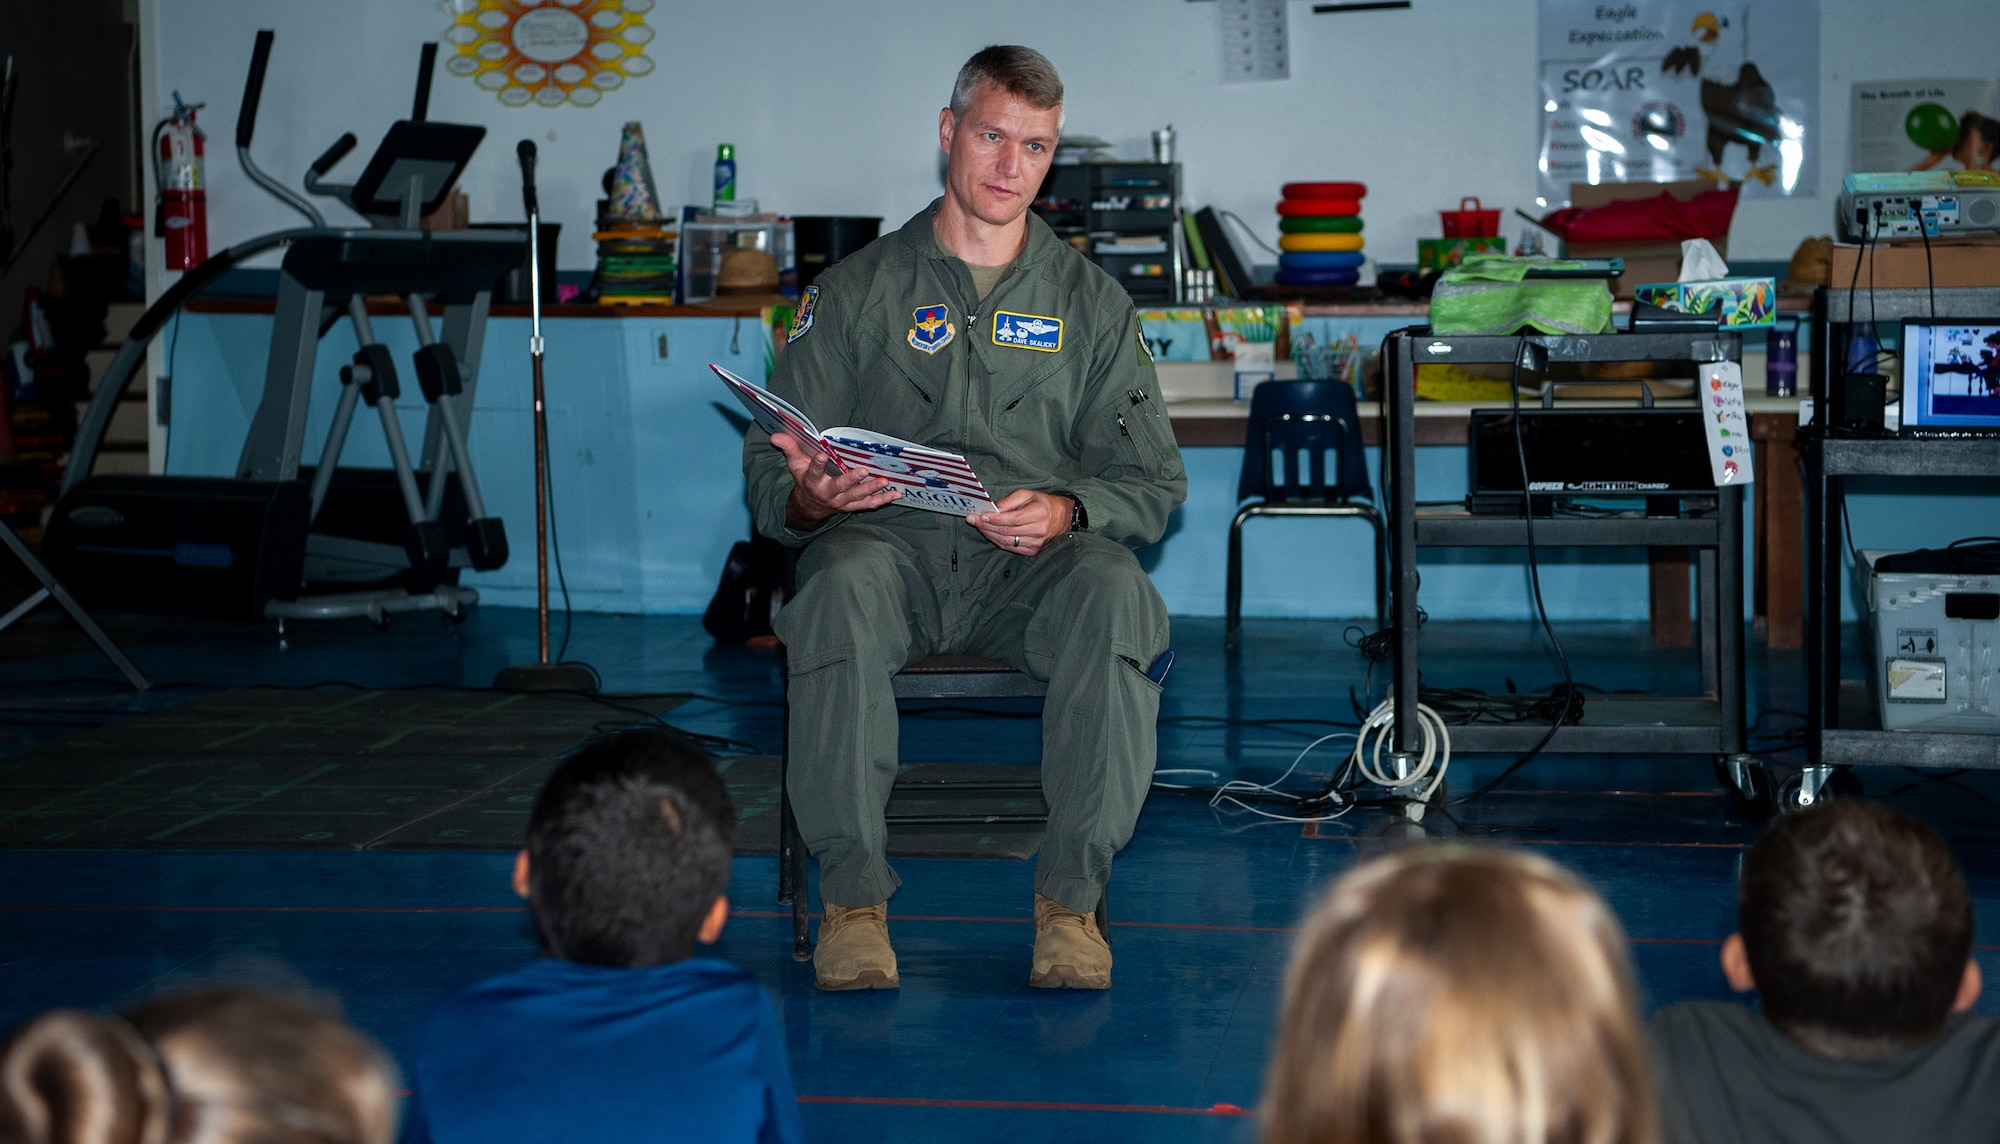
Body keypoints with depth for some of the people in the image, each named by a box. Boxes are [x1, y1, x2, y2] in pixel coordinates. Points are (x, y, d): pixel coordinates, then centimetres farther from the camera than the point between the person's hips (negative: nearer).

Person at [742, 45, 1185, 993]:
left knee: (1116, 595, -34)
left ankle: (1070, 897, -28)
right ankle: (852, 896, -28)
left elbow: (1152, 481, 9)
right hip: (889, 538, -1)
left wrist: (1065, 512, -13)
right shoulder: (860, 290, 12)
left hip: (1034, 560, 1)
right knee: (842, 588, -37)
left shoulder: (1091, 302, 16)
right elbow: (771, 472, 8)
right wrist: (811, 498, -17)